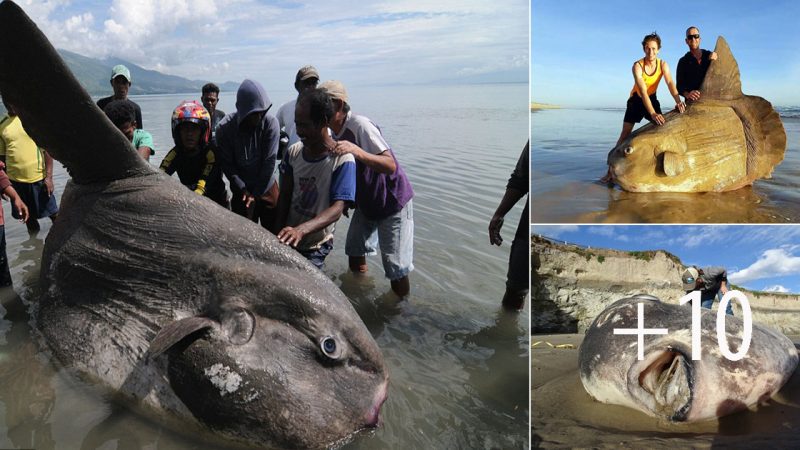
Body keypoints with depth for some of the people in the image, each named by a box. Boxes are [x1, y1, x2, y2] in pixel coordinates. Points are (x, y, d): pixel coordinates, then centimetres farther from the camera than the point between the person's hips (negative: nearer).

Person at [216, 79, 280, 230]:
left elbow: (269, 161, -15)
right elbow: (227, 165, -10)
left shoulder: (271, 123, -15)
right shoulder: (224, 128, -14)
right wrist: (244, 190, -18)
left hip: (267, 188, 0)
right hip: (241, 191, 0)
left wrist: (256, 194, -13)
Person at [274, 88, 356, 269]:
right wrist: (279, 233, -7)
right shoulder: (294, 152, -4)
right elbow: (285, 196, 2)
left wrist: (300, 230, -42)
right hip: (287, 240, 5)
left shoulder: (342, 160, -21)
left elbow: (337, 209, -28)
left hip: (316, 247, -5)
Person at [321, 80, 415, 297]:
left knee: (396, 267, -7)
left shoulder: (360, 125, -26)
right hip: (366, 202, 8)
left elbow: (390, 166, -34)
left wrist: (357, 151, -47)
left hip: (393, 201, -8)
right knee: (355, 255, 11)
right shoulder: (336, 132, -1)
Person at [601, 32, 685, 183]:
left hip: (652, 99, 4)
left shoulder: (663, 64, -14)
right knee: (625, 135, -10)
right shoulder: (637, 66, -26)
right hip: (637, 100, -4)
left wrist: (678, 101, -47)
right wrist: (652, 113, -47)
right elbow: (643, 91, -36)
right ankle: (611, 171, -12)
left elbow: (670, 83, -28)